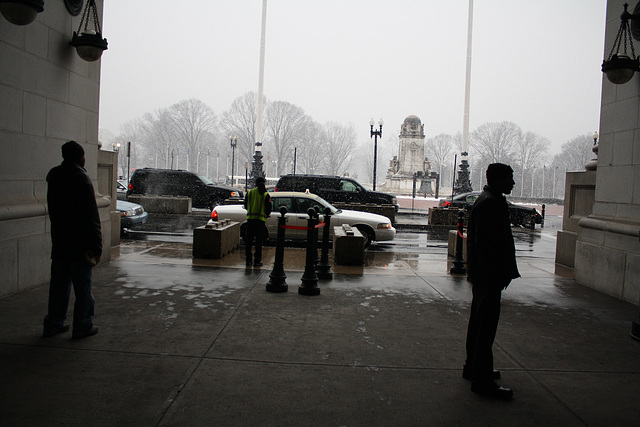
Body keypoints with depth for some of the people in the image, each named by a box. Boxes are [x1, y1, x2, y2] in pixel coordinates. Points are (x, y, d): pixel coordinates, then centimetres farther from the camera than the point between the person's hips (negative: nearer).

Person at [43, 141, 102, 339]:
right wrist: (95, 247, -14)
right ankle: (82, 326, 9)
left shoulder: (54, 177, 8)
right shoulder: (82, 179, -15)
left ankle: (53, 324, 21)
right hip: (79, 245, -7)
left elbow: (54, 212, 15)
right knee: (83, 287, 3)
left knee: (59, 285, 14)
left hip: (59, 243, 7)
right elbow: (91, 218, -17)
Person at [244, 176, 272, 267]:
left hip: (250, 219, 2)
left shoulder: (249, 193, 5)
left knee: (248, 241, 8)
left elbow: (246, 206, 12)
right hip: (261, 220, -2)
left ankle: (248, 260, 8)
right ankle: (257, 261, 5)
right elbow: (269, 208, -2)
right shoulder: (266, 195, -2)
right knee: (259, 242, 4)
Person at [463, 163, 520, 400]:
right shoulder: (489, 204, -18)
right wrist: (495, 276, -24)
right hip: (488, 276, -11)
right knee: (486, 325, -6)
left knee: (480, 322, 19)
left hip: (483, 275, 11)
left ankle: (474, 367, 32)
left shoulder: (491, 201, 16)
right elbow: (484, 245, -24)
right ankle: (482, 380, 1)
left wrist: (501, 274, 20)